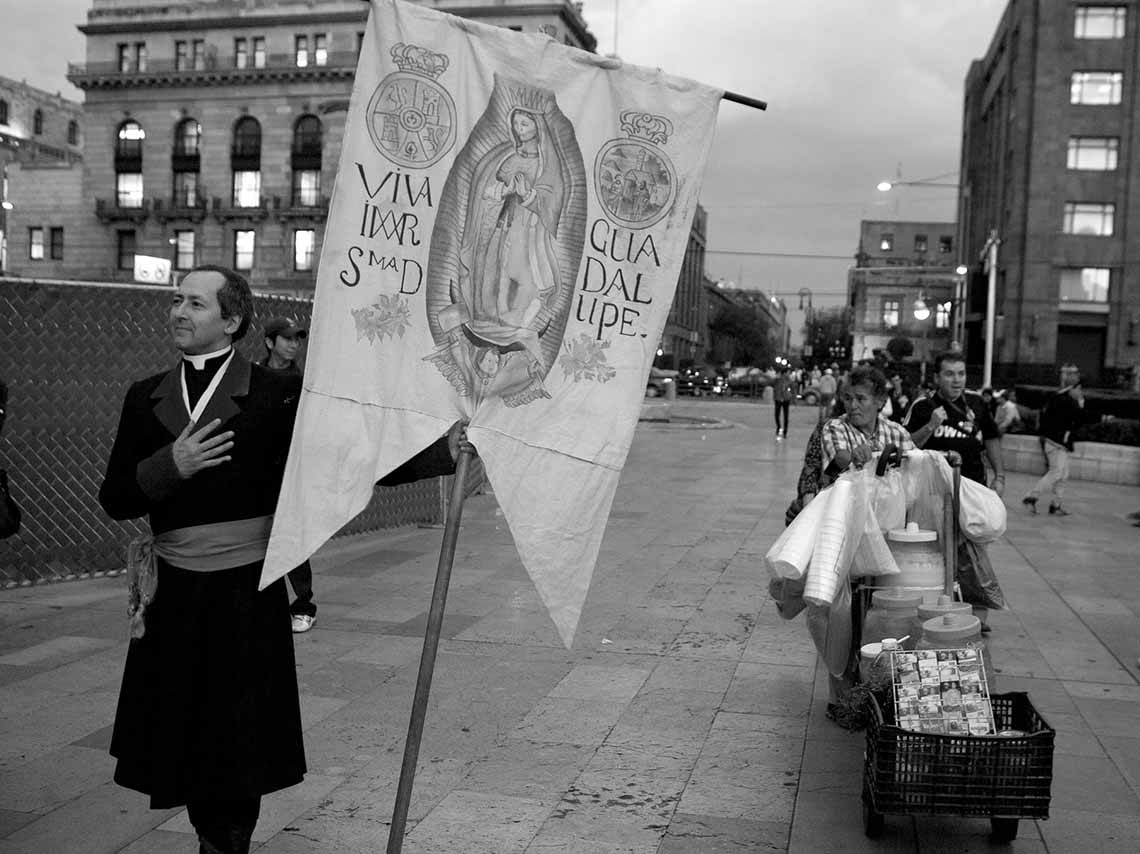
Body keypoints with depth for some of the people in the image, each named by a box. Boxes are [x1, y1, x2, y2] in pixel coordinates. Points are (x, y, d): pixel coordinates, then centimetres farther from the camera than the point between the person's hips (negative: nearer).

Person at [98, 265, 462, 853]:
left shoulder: (275, 396, -4)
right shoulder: (146, 398, 8)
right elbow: (114, 499, 5)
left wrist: (440, 451, -17)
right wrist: (168, 466, -14)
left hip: (246, 594, -4)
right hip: (173, 595, 4)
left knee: (239, 745, 4)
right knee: (184, 739, 12)